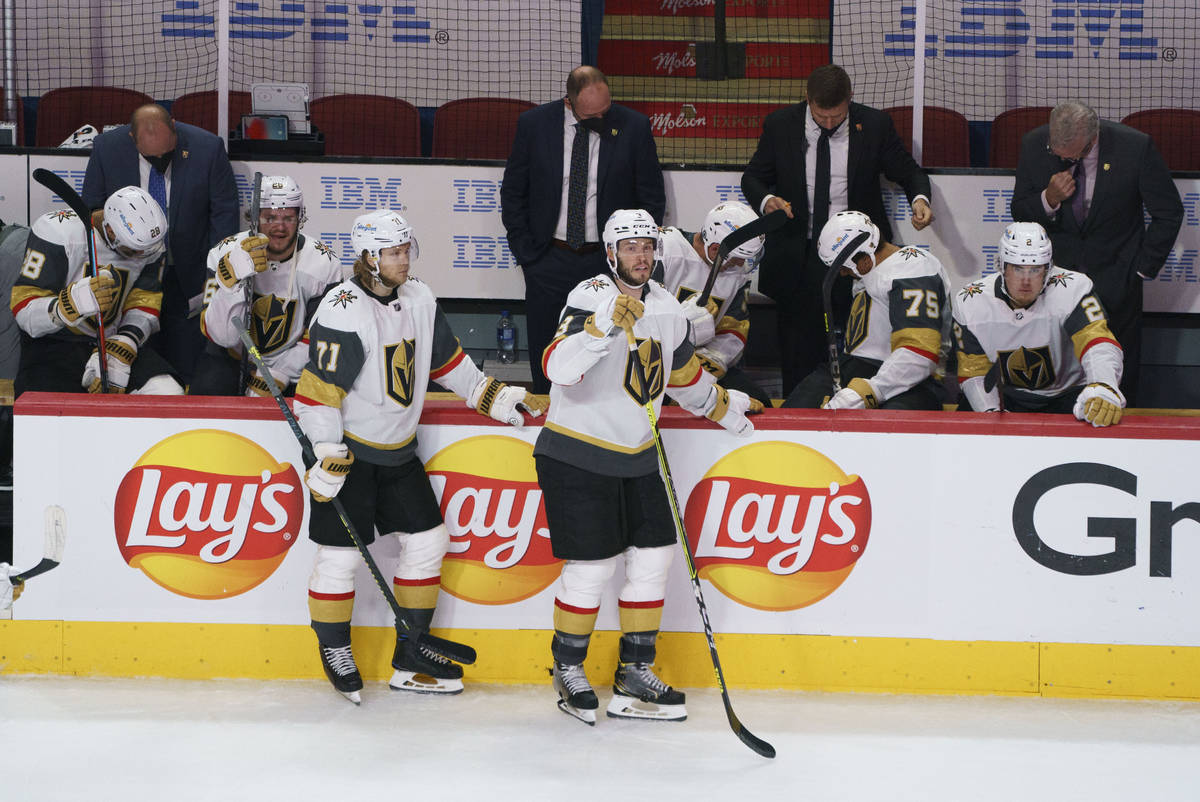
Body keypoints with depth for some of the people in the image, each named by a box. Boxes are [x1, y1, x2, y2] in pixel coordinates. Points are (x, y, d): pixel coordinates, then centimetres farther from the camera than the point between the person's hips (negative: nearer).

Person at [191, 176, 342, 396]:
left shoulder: (324, 264, -13)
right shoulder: (225, 254, -16)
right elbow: (222, 336, -24)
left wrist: (278, 376, -19)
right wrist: (234, 276, -39)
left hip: (291, 361, 1)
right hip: (231, 358, -1)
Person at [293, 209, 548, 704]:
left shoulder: (419, 301, 4)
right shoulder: (343, 311, -20)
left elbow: (448, 361, 18)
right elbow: (319, 390, -21)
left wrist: (494, 397, 14)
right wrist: (328, 459, -24)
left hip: (398, 449, 8)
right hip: (347, 447, -8)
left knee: (427, 541, 8)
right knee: (340, 553, -4)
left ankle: (411, 659, 17)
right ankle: (334, 650, 17)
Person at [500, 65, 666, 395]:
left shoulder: (634, 127, -5)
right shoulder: (533, 124, -3)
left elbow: (652, 199, 4)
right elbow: (513, 192, 7)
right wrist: (525, 252, 1)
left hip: (609, 260, -1)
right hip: (549, 262, 1)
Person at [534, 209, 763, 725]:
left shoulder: (665, 307, 7)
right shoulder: (590, 299, -16)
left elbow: (685, 374, 25)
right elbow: (559, 369, -32)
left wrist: (726, 408, 32)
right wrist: (605, 325, -42)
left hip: (636, 457, 7)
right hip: (577, 456, -7)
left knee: (652, 557, 6)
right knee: (592, 566, -7)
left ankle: (635, 674, 17)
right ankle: (568, 670, 13)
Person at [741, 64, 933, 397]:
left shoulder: (875, 125, -2)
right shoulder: (780, 125, 0)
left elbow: (908, 172, 9)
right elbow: (753, 177, 10)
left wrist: (919, 198, -14)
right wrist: (765, 200, -13)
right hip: (798, 259, 1)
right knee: (798, 355, 3)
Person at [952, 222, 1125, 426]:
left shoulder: (1073, 289, -20)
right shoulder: (970, 303, -11)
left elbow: (1097, 342, -34)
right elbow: (973, 371, -2)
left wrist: (1103, 389, -55)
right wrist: (991, 413, -20)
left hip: (1065, 394, -2)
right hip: (1006, 398, 2)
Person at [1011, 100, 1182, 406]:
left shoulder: (1136, 148, -18)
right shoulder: (1035, 145, -11)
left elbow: (1169, 214, -5)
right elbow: (1020, 212, 0)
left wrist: (1142, 268, -5)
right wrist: (1049, 199, -22)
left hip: (1116, 277, -2)